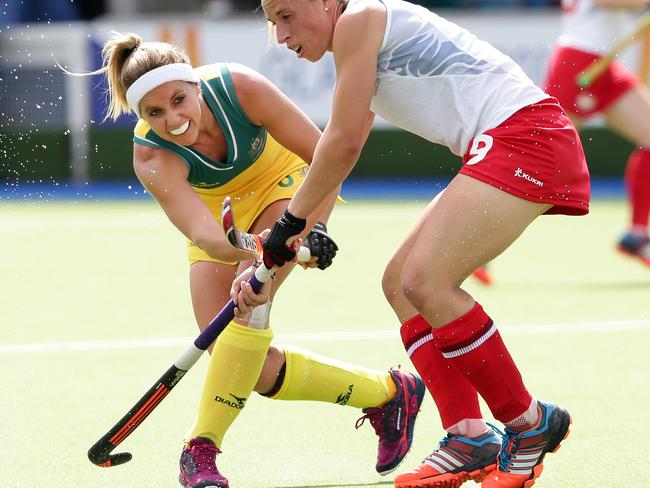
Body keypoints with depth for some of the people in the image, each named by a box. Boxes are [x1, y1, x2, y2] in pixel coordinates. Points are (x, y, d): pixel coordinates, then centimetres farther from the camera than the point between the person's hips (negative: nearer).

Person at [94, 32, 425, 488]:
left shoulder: (240, 87, -34)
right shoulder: (151, 156, -32)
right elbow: (205, 236, -46)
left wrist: (308, 227, -37)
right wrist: (256, 251, -66)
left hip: (284, 185, -2)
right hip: (220, 212, 2)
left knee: (249, 300, -32)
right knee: (254, 370, -10)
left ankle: (201, 448, -25)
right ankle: (387, 393, 8)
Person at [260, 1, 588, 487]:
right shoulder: (366, 54, 22)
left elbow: (344, 142, -10)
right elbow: (341, 151, 28)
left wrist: (292, 219, -1)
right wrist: (293, 237, 25)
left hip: (525, 132, -11)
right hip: (495, 152, 11)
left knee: (424, 281, -19)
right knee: (400, 283, 7)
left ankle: (530, 424, -9)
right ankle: (469, 436, 0)